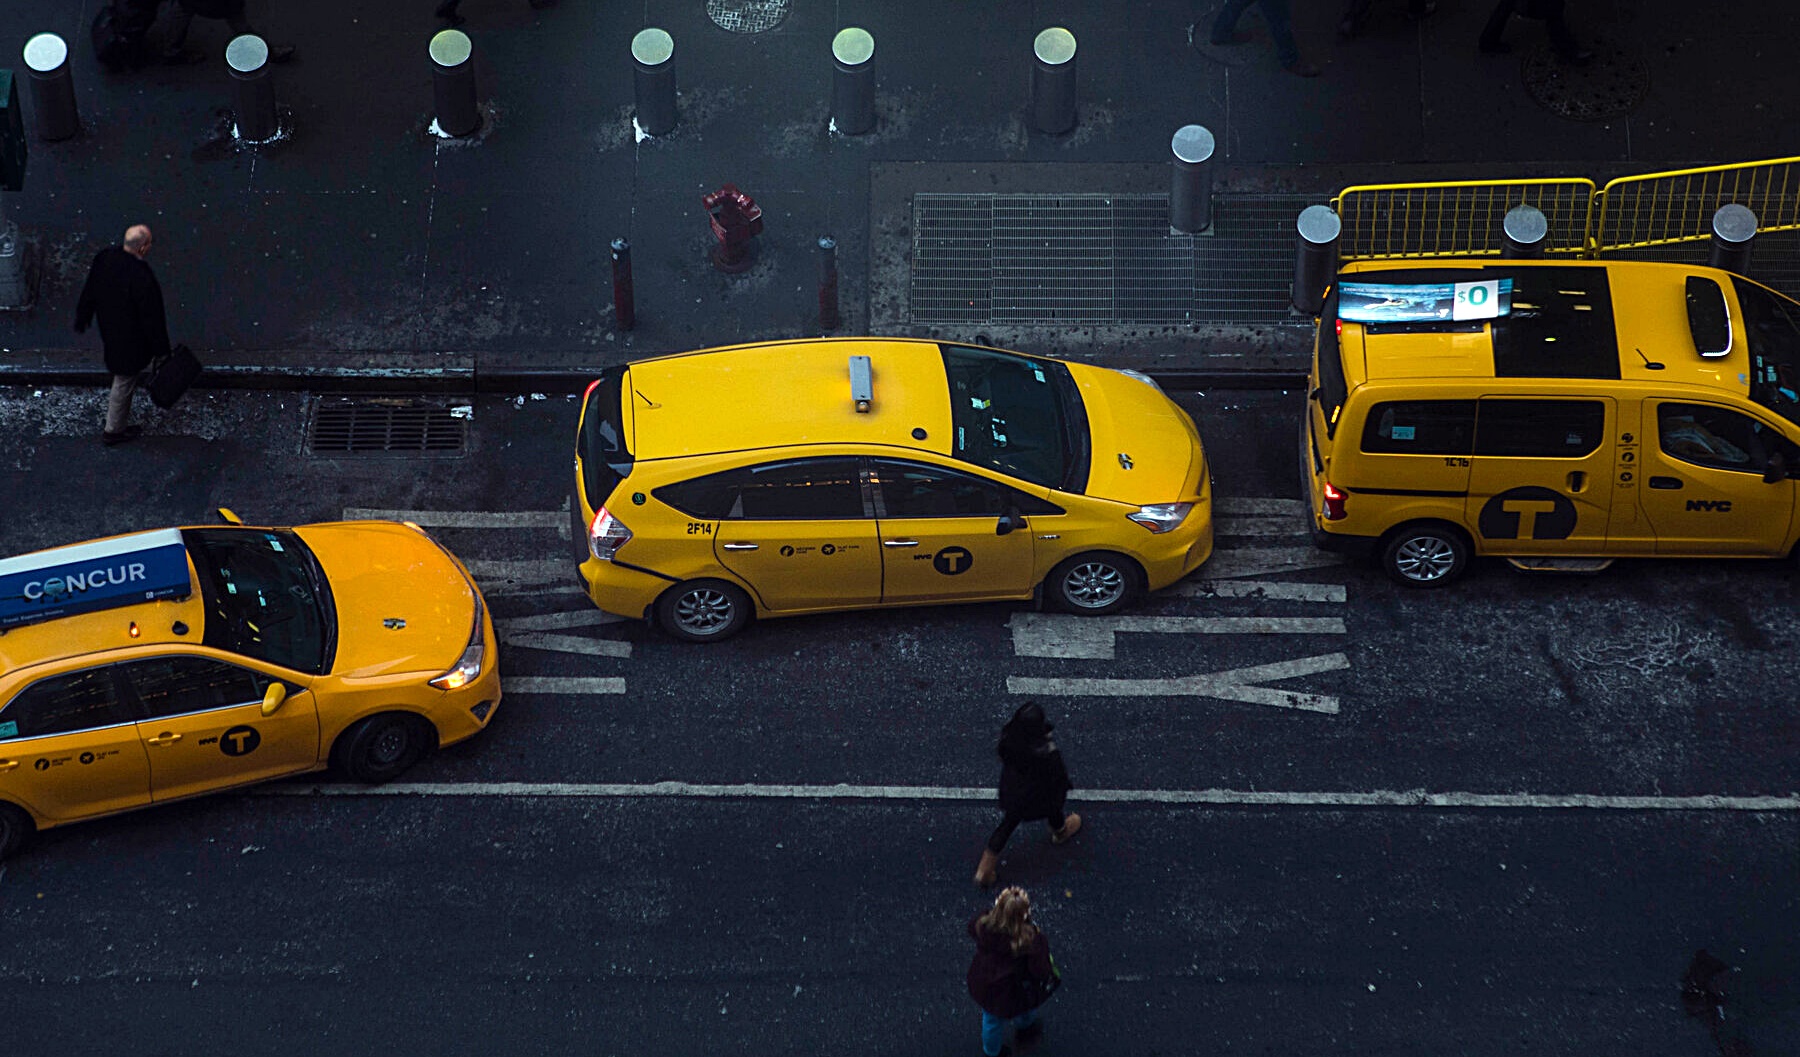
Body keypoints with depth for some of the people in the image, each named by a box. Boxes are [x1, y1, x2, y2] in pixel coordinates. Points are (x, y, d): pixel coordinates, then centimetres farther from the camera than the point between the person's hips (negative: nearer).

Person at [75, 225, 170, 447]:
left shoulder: (104, 256, -16)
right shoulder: (143, 278, -36)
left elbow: (89, 291, 1)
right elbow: (151, 318, -24)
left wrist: (82, 318, 18)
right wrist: (161, 349, -9)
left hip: (108, 327, 7)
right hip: (130, 336, -7)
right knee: (125, 380, 14)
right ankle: (113, 430, 32)